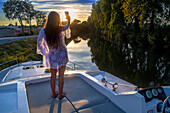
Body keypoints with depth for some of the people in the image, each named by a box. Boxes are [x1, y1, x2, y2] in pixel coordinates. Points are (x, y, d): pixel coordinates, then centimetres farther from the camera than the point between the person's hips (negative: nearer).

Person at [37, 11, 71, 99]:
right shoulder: (61, 29, -14)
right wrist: (69, 21, 25)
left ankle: (54, 94, 33)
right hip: (62, 56, -2)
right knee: (61, 76, 11)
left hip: (51, 56, 2)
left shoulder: (43, 31, -12)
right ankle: (60, 94, 25)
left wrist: (45, 53, 4)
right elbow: (67, 27, 8)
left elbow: (39, 43, -8)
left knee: (53, 75, 18)